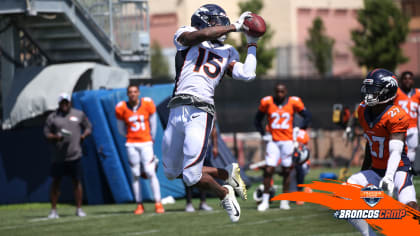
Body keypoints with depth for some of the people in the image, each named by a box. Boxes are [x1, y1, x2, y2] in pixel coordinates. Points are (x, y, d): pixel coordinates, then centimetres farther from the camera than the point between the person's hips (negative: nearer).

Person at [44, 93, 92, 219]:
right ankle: (53, 210, 8)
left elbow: (88, 127, 17)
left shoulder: (79, 114, 9)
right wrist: (55, 137, -14)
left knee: (77, 182, 2)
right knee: (56, 182, 2)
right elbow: (46, 133, 5)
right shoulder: (52, 117, 5)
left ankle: (79, 209, 10)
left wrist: (84, 135, -3)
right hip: (58, 156, -1)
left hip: (74, 155, 1)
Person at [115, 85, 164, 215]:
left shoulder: (147, 104, -4)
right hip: (132, 145, 1)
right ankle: (139, 204, 8)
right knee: (135, 175, 3)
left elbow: (153, 125, 9)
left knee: (150, 172, -8)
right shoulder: (122, 108, -3)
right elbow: (122, 129, 11)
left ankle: (158, 203, -3)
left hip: (146, 143, -1)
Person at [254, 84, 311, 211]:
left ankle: (284, 201, 12)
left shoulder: (294, 102, -2)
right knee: (268, 170, -7)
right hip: (273, 142, 0)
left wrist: (298, 130, -1)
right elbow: (257, 120, 12)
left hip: (287, 141, 0)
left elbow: (307, 116, 10)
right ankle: (265, 200, -2)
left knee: (286, 171, 4)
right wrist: (263, 134, 3)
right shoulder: (267, 102, -1)